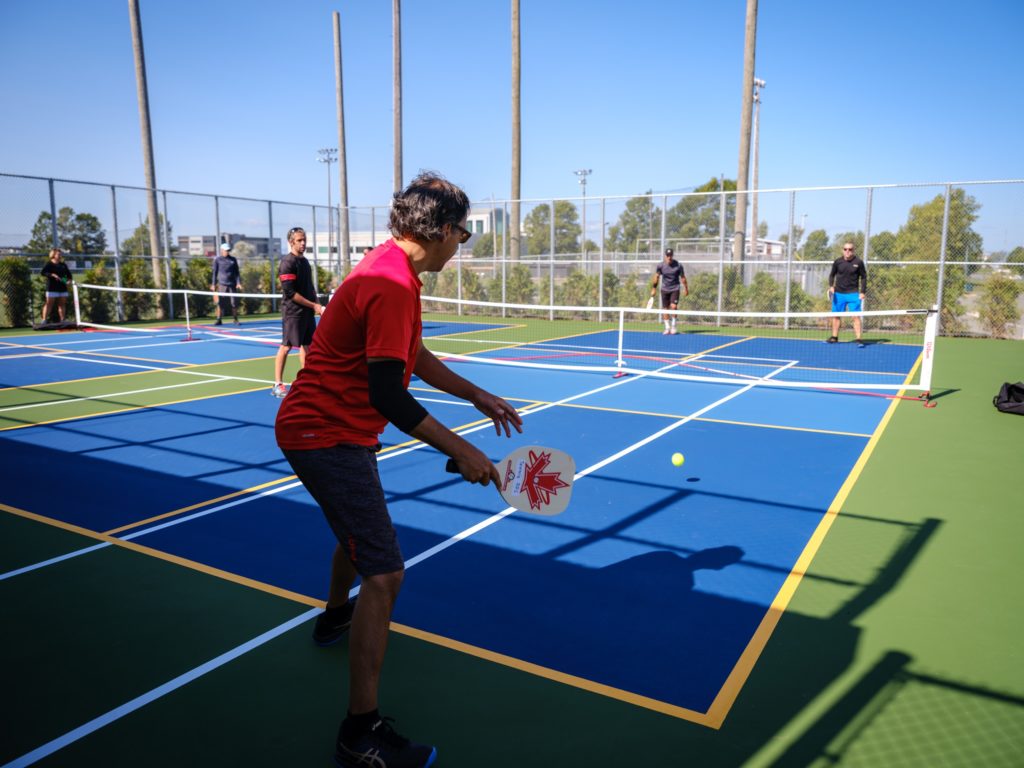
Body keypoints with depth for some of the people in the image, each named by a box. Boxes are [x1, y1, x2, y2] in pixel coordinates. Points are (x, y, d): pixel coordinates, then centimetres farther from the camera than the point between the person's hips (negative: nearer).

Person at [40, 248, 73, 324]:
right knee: (49, 304, -5)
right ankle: (44, 320, -4)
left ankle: (62, 320, 11)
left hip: (63, 288, 5)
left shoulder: (63, 265, 16)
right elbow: (42, 272, -9)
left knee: (62, 304, 7)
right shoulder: (49, 264, -1)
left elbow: (68, 274, 21)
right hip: (52, 288, -5)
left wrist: (70, 280, 0)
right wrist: (52, 275, -21)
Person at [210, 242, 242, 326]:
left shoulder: (233, 260, 10)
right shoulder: (217, 260, 6)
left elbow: (236, 272, 11)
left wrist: (238, 282, 0)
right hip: (222, 285, -1)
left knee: (234, 303, 0)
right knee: (220, 303, -5)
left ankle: (236, 320, 9)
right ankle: (219, 320, -1)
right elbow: (215, 272, 6)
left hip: (232, 284, 1)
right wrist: (213, 284, 0)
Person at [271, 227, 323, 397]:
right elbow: (290, 292, -19)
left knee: (306, 345, 11)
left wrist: (316, 305, 7)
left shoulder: (304, 261, 13)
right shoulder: (287, 263, -12)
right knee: (286, 346, -3)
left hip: (308, 311, 8)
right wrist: (314, 305, -18)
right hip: (293, 312, -8)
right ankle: (278, 385, 4)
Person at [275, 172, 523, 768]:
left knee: (359, 528, 32)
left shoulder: (392, 270, 9)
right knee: (384, 573, -12)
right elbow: (388, 397, -29)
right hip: (328, 437, -11)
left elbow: (414, 357, 16)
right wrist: (461, 451, -23)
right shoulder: (393, 285, -24)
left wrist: (478, 396, 14)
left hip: (326, 427, 11)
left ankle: (336, 617, 59)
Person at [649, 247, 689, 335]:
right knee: (665, 309, 3)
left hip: (675, 289, -2)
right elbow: (656, 277, 3)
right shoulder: (660, 266, -6)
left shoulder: (678, 265, -8)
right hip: (665, 289, 2)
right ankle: (667, 328, 15)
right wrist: (653, 289, 1)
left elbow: (682, 277, 3)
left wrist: (686, 289, 9)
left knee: (673, 306, -18)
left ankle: (673, 326, 0)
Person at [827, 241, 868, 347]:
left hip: (853, 294, -2)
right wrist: (831, 286, -4)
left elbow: (863, 277, 4)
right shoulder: (837, 262, 1)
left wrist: (862, 292, -3)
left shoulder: (858, 262, -4)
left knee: (856, 316, -8)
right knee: (836, 315, 10)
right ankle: (834, 337, 23)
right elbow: (832, 275, 13)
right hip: (838, 293, 3)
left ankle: (859, 339, -6)